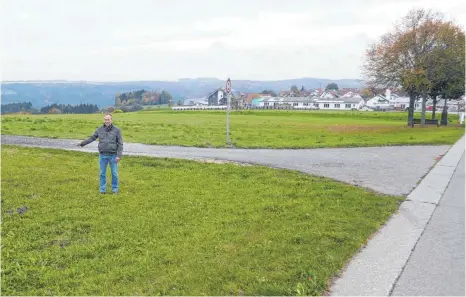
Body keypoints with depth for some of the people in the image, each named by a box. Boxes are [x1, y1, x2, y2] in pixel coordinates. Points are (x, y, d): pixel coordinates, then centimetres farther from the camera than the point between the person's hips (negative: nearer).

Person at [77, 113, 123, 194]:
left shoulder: (116, 130, -8)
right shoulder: (100, 129, 0)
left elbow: (120, 144, -8)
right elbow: (92, 138, 12)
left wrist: (119, 155, -14)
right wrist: (82, 143, 7)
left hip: (113, 155, -2)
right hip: (103, 155, 2)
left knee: (114, 173, 4)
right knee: (102, 173, 9)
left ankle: (115, 189, 19)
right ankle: (103, 189, 19)